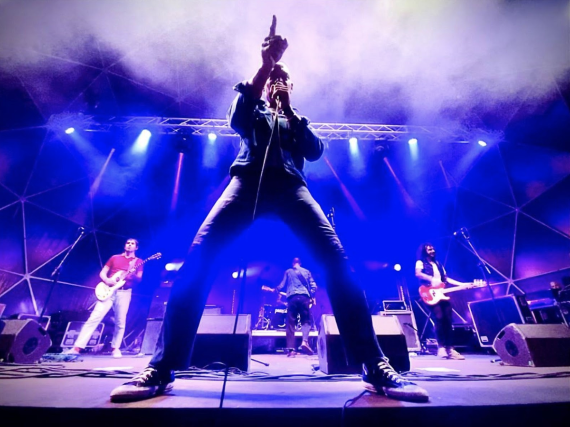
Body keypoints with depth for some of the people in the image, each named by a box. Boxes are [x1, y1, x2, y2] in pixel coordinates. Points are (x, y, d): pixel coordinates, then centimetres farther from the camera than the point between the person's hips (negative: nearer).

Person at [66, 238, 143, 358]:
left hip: (124, 292, -1)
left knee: (120, 322, 3)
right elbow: (102, 273, 12)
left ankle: (115, 348, 18)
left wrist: (132, 272, -22)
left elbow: (139, 279, -1)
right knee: (94, 318, -5)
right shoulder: (115, 258, 14)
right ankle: (77, 347, 2)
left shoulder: (138, 262, 8)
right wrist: (107, 280, -8)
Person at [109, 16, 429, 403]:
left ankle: (376, 368, -13)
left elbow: (316, 151, 12)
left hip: (290, 185, 1)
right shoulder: (254, 110, 30)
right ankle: (162, 369, -12)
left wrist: (289, 109, 7)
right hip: (249, 180, 0)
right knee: (199, 254, -21)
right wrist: (266, 64, -2)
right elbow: (236, 117, 3)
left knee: (336, 258, -20)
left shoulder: (296, 119, 32)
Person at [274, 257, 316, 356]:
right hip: (304, 297, 0)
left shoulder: (288, 271, 18)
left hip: (292, 297, 0)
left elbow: (282, 285, 10)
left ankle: (291, 349, -4)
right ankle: (305, 341, -17)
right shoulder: (306, 271, 20)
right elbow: (313, 286, 11)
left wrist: (275, 290, 26)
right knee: (306, 321, 7)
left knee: (291, 323, 3)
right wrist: (312, 297, 19)